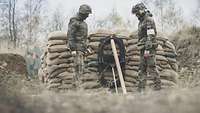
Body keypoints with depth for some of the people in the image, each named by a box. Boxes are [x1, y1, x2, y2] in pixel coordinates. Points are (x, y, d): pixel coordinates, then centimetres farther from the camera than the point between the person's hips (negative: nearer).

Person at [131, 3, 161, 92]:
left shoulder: (149, 20, -10)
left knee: (151, 67, -8)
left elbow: (150, 36, -19)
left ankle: (157, 86, -2)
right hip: (143, 48, 10)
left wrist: (147, 49, -24)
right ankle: (141, 88, 13)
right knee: (142, 68, 9)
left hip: (149, 48, -10)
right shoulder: (142, 21, 19)